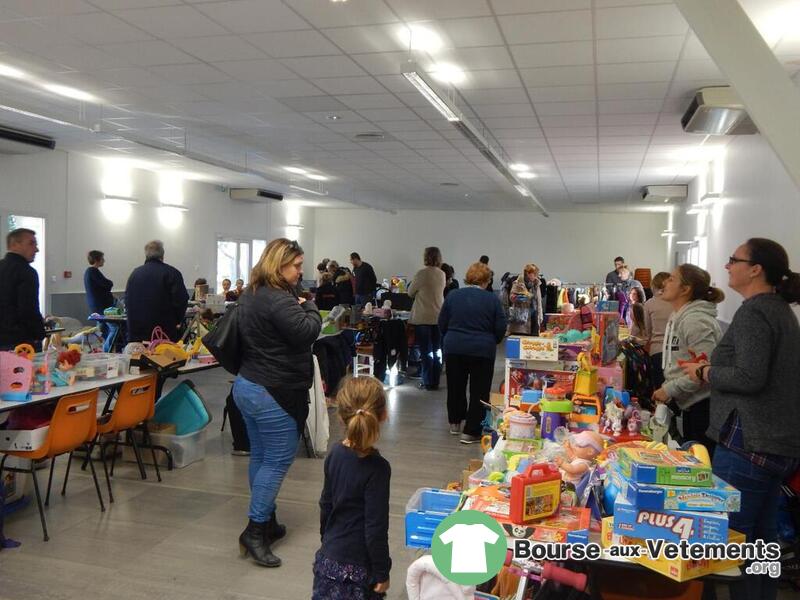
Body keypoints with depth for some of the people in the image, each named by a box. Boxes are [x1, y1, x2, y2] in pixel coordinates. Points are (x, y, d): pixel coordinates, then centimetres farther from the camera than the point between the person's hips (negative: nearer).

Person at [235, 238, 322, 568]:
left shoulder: (251, 295, 13)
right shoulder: (278, 300, -21)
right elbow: (308, 331, -22)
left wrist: (301, 306, 11)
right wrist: (309, 306, -3)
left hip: (247, 386, 10)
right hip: (273, 394, -10)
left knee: (261, 457, 16)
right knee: (278, 460, -1)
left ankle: (266, 522, 27)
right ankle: (254, 531, 3)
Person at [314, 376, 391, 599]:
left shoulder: (335, 453, -2)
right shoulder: (376, 467, -22)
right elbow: (375, 528, -18)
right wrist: (382, 573, -8)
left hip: (329, 557, 7)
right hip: (355, 567, -7)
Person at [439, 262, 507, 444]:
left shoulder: (453, 296, -1)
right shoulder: (492, 300, -6)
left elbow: (442, 324, 4)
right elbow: (501, 329, -3)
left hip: (454, 348, 3)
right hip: (482, 351, -2)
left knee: (455, 386, 20)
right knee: (479, 391, 7)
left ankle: (455, 422, 34)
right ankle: (471, 432, 7)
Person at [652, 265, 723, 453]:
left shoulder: (695, 320, -21)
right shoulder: (678, 316, 11)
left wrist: (669, 390, -21)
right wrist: (666, 388, 11)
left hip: (703, 405, -10)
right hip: (689, 402, 10)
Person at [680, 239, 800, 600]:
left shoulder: (753, 311, -15)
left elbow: (749, 377, -24)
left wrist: (705, 372, -9)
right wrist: (715, 367, 13)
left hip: (749, 443, -10)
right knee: (762, 539, 18)